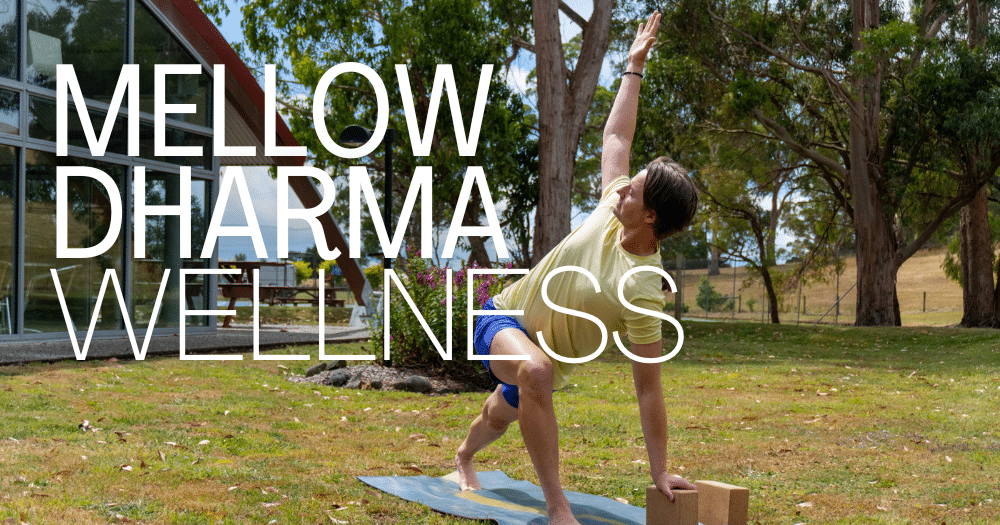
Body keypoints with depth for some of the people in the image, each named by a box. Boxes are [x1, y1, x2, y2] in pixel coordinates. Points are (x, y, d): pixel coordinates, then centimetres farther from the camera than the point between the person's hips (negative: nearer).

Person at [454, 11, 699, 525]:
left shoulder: (643, 289, -32)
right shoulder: (611, 210, -18)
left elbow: (648, 389, -30)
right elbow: (615, 136, -2)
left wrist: (660, 472, -31)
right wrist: (635, 66, 1)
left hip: (543, 356, -2)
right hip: (503, 315, 2)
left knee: (501, 415, 20)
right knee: (535, 371, -29)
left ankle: (465, 460, 60)